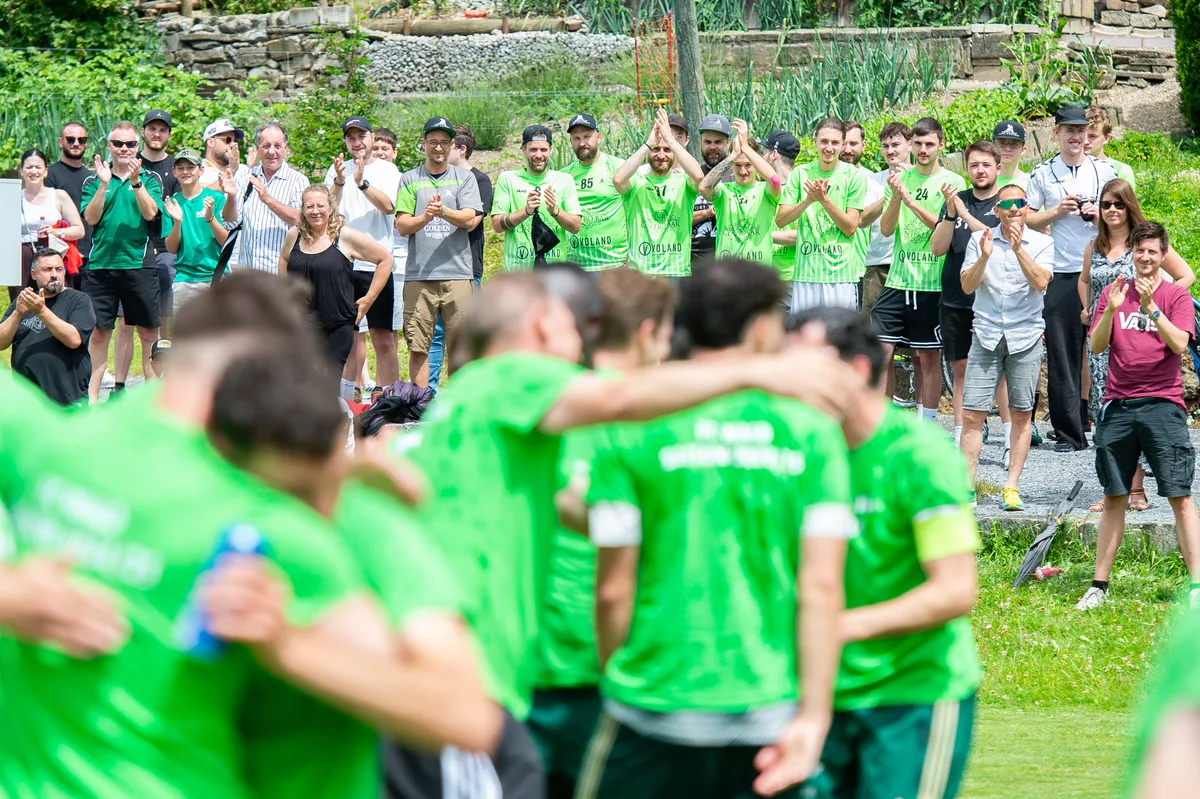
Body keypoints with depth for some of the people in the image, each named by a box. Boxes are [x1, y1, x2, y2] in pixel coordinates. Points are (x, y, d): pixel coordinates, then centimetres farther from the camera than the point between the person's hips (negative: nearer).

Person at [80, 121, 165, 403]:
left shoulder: (149, 179, 8)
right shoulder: (94, 181, 9)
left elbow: (150, 213, -7)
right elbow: (90, 217, -4)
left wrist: (135, 181, -18)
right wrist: (104, 184, -14)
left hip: (140, 264, 0)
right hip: (101, 264, 0)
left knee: (149, 332, 2)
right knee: (98, 333, 0)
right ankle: (91, 396, 3)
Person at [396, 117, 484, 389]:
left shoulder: (464, 178, 11)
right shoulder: (409, 180, 12)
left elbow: (469, 219, -3)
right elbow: (402, 225, 3)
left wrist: (444, 212, -22)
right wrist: (424, 218, -17)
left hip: (457, 272, 0)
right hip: (418, 274, 0)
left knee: (459, 347, -1)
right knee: (418, 348, -1)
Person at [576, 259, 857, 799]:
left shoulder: (633, 432, -2)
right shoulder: (810, 431, 1)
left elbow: (613, 589, -1)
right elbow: (821, 588, -5)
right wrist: (814, 719, -4)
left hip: (656, 713, -1)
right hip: (771, 714, 1)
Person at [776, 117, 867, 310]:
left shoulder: (854, 176, 0)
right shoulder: (801, 174, 7)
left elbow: (850, 228, -5)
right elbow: (780, 220, 2)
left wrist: (824, 200, -16)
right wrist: (808, 200, -14)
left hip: (841, 273, -2)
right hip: (806, 272, 2)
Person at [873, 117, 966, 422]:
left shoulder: (952, 183, 0)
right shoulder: (900, 179, 9)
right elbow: (886, 229, 2)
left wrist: (913, 203, -19)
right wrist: (896, 197, -15)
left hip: (933, 282, -3)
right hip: (898, 279, 3)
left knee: (929, 356, 4)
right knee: (879, 350, -4)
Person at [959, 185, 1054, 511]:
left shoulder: (1041, 243, 4)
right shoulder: (979, 239, 6)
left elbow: (1041, 282, -11)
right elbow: (967, 285, 0)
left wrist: (1018, 249, -21)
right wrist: (984, 257, -16)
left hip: (1025, 337, 0)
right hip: (986, 334, 0)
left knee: (1021, 414, 2)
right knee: (972, 414, -6)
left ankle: (1012, 487, 8)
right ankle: (966, 485, -3)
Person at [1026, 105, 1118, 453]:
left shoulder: (1104, 171, 10)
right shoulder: (1043, 174, 8)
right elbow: (1027, 221, 9)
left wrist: (1099, 216, -7)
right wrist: (1057, 211, -7)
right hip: (1060, 276, 0)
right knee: (1061, 357, -3)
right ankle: (1068, 433, 0)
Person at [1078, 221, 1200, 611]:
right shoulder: (1115, 293, 11)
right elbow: (1096, 345, 3)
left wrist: (1150, 306, -21)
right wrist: (1112, 309, -14)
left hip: (1162, 404, -3)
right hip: (1117, 404, 3)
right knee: (1114, 498, 7)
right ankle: (1099, 586, 13)